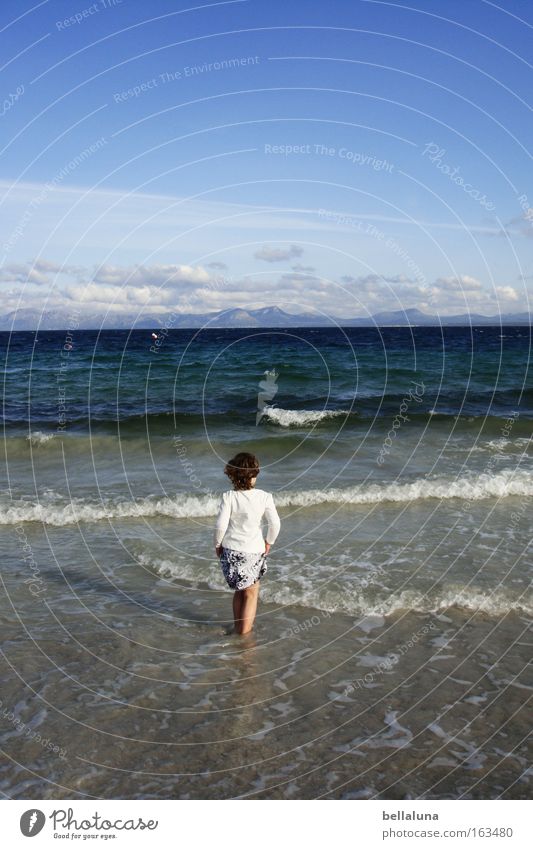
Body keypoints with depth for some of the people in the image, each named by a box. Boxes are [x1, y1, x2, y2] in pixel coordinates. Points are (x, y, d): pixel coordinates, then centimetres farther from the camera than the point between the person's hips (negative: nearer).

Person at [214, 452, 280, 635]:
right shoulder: (264, 497, -12)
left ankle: (237, 626, 31)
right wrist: (269, 542, 9)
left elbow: (221, 525, -14)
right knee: (251, 592, 16)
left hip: (231, 550, 1)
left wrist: (217, 544, 3)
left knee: (239, 590, 21)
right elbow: (275, 524, -9)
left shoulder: (228, 497, -13)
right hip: (254, 550, -1)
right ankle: (245, 631, 13)